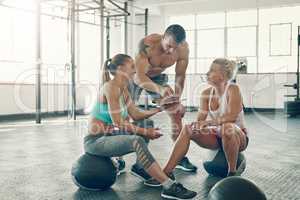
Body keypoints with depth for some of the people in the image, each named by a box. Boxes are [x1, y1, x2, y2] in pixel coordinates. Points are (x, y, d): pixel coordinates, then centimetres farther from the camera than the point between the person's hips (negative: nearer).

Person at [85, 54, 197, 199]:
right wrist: (144, 132, -19)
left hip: (108, 137, 10)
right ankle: (168, 186, -33)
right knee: (136, 141, -32)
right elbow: (119, 124, -22)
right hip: (95, 140, -10)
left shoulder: (123, 89, 10)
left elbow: (136, 114, 9)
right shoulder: (111, 87, -18)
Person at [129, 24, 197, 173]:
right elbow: (140, 77, -42)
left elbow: (180, 75, -11)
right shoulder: (147, 44, -38)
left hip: (157, 77, 4)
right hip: (136, 76, -4)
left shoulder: (183, 48, -24)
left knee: (176, 112, -5)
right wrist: (159, 89, -59)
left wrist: (177, 98, -24)